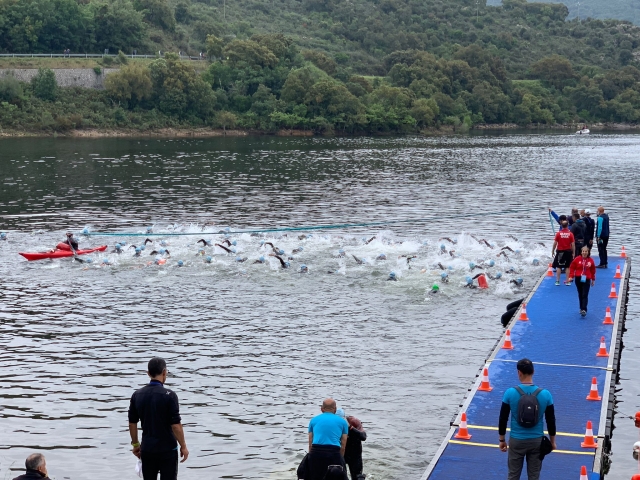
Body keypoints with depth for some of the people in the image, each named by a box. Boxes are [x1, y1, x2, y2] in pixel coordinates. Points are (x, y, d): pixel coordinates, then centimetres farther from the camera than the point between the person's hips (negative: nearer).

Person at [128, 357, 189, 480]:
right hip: (167, 449, -4)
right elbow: (176, 425, -15)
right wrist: (183, 446, -4)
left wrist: (135, 444, 19)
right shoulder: (169, 395, -15)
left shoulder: (137, 395, 0)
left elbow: (132, 423, 7)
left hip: (147, 449, 5)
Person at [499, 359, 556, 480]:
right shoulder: (545, 394, -10)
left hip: (516, 441, -1)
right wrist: (552, 441, 13)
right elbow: (551, 421, -1)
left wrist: (502, 440, 8)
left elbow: (503, 419, -6)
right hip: (536, 441, 1)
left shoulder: (510, 393, -13)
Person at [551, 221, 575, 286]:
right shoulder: (570, 234, -5)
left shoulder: (558, 233, -6)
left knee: (558, 267, 6)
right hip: (568, 251, 1)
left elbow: (555, 243, -5)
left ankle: (557, 281, 5)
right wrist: (573, 253, 3)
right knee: (568, 267, 8)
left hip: (560, 251, -1)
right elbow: (573, 244, -5)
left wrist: (552, 251, 5)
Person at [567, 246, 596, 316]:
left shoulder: (591, 260, 0)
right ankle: (581, 308, 24)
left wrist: (593, 279, 13)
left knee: (585, 295, -9)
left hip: (586, 280, -1)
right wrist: (571, 277, -5)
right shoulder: (577, 259, -3)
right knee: (580, 295, 11)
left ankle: (584, 310, -17)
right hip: (578, 279, 1)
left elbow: (593, 270, 10)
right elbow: (572, 268, 2)